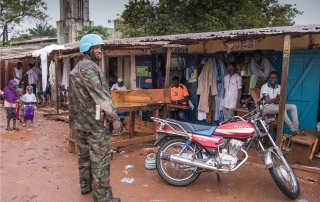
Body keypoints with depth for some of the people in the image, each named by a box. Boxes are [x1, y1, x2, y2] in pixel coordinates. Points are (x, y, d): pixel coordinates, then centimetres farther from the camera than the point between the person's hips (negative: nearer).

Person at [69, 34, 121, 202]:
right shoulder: (89, 66, -15)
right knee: (100, 158, -4)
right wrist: (114, 117, -24)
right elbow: (99, 94, -24)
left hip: (80, 120, 10)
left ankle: (85, 185, 33)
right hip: (95, 120, -10)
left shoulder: (76, 69, 16)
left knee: (84, 154, 19)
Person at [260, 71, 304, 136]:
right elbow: (267, 101, -21)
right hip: (266, 107, -7)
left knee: (293, 107, -10)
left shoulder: (279, 87, 5)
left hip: (275, 106, 7)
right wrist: (276, 99, -8)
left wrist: (273, 100, -20)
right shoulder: (264, 87, -15)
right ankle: (293, 130, -25)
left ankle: (296, 129, -16)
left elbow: (280, 100, 1)